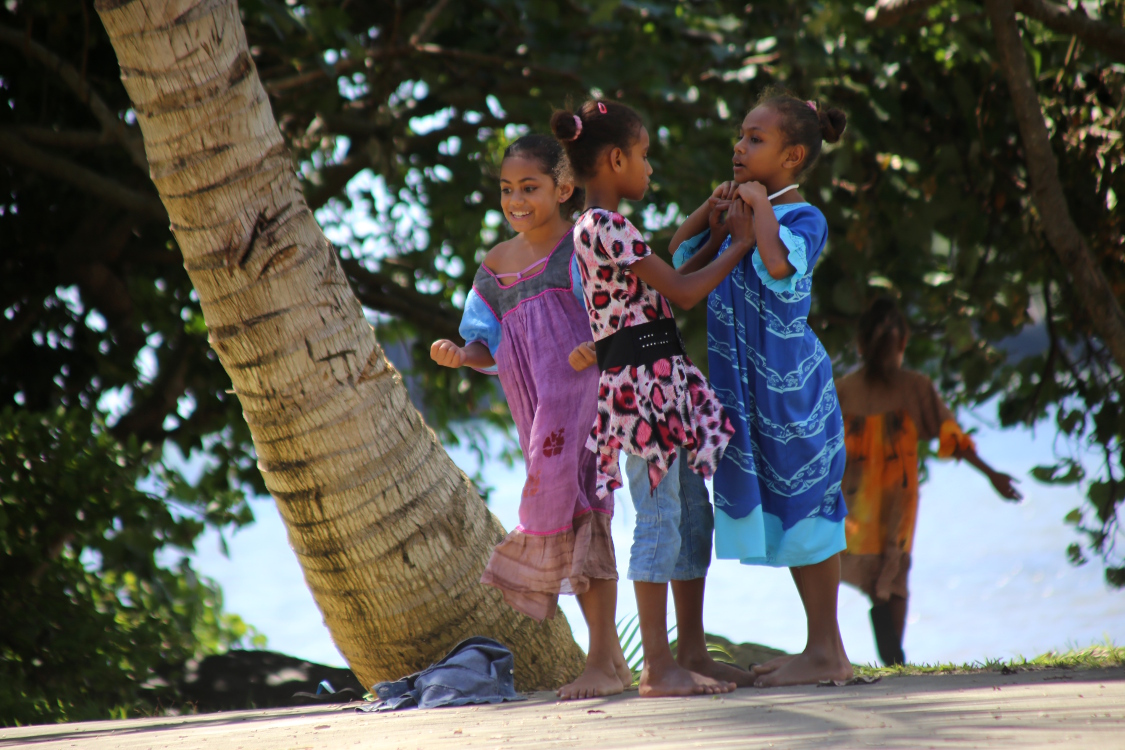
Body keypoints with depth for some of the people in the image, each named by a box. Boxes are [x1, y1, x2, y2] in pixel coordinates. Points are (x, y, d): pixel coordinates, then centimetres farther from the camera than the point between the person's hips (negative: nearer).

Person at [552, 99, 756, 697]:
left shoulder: (597, 226, 17)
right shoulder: (608, 226, -14)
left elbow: (662, 287, 20)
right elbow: (683, 292, -13)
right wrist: (740, 243, -1)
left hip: (662, 376, 10)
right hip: (641, 378, -10)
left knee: (691, 513, 12)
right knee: (660, 518, -8)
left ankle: (691, 652, 17)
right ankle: (658, 667, -6)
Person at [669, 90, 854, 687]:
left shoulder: (803, 218, -12)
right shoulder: (743, 212, 13)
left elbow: (779, 263, -33)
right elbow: (681, 252, 21)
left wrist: (760, 206, -20)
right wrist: (715, 209, 6)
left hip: (789, 385, -9)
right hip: (749, 390, 9)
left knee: (802, 506, -5)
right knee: (784, 513, 12)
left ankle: (827, 650, 0)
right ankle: (820, 646, 19)